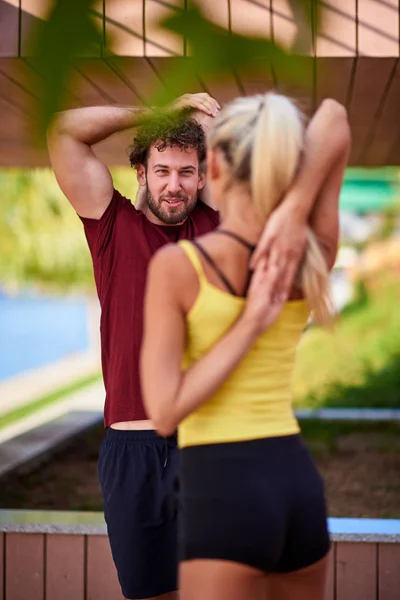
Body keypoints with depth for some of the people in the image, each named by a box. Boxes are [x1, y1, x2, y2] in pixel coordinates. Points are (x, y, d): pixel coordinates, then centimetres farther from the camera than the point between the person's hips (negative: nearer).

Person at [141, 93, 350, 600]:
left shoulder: (177, 264, -12)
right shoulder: (310, 257, 1)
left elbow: (165, 412, -13)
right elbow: (334, 117, 2)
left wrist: (249, 325, -13)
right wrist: (290, 217, -10)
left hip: (222, 487, -6)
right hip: (297, 478, 6)